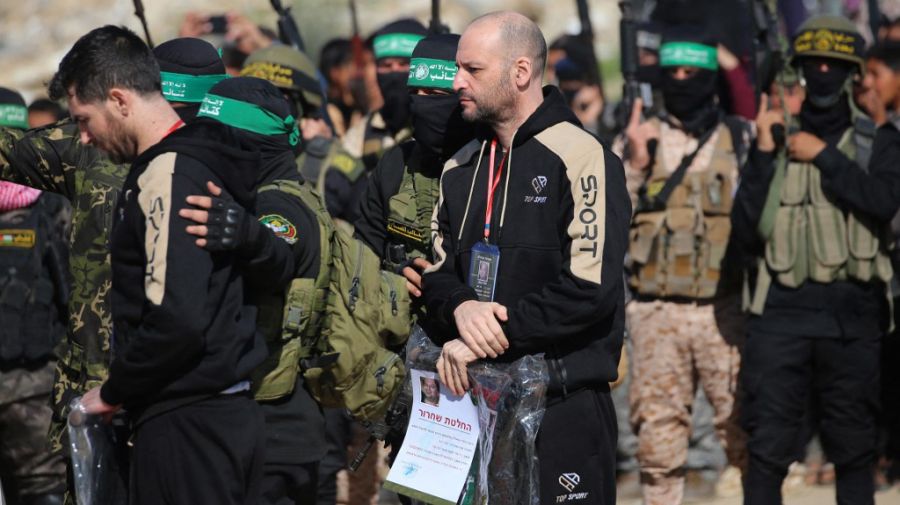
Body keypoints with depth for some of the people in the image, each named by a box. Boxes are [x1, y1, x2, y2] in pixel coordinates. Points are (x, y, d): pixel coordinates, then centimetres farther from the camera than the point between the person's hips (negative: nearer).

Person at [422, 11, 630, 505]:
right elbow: (437, 270, 14)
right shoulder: (459, 169, 13)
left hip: (562, 404, -6)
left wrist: (485, 339, -18)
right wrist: (460, 308, -11)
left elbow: (590, 289, -18)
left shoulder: (581, 158, -10)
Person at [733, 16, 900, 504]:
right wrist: (763, 156, -7)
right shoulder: (777, 139, 10)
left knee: (853, 449, 7)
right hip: (782, 308, 0)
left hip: (852, 315, 0)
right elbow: (746, 230, 0)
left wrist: (824, 156, -10)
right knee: (767, 448, -5)